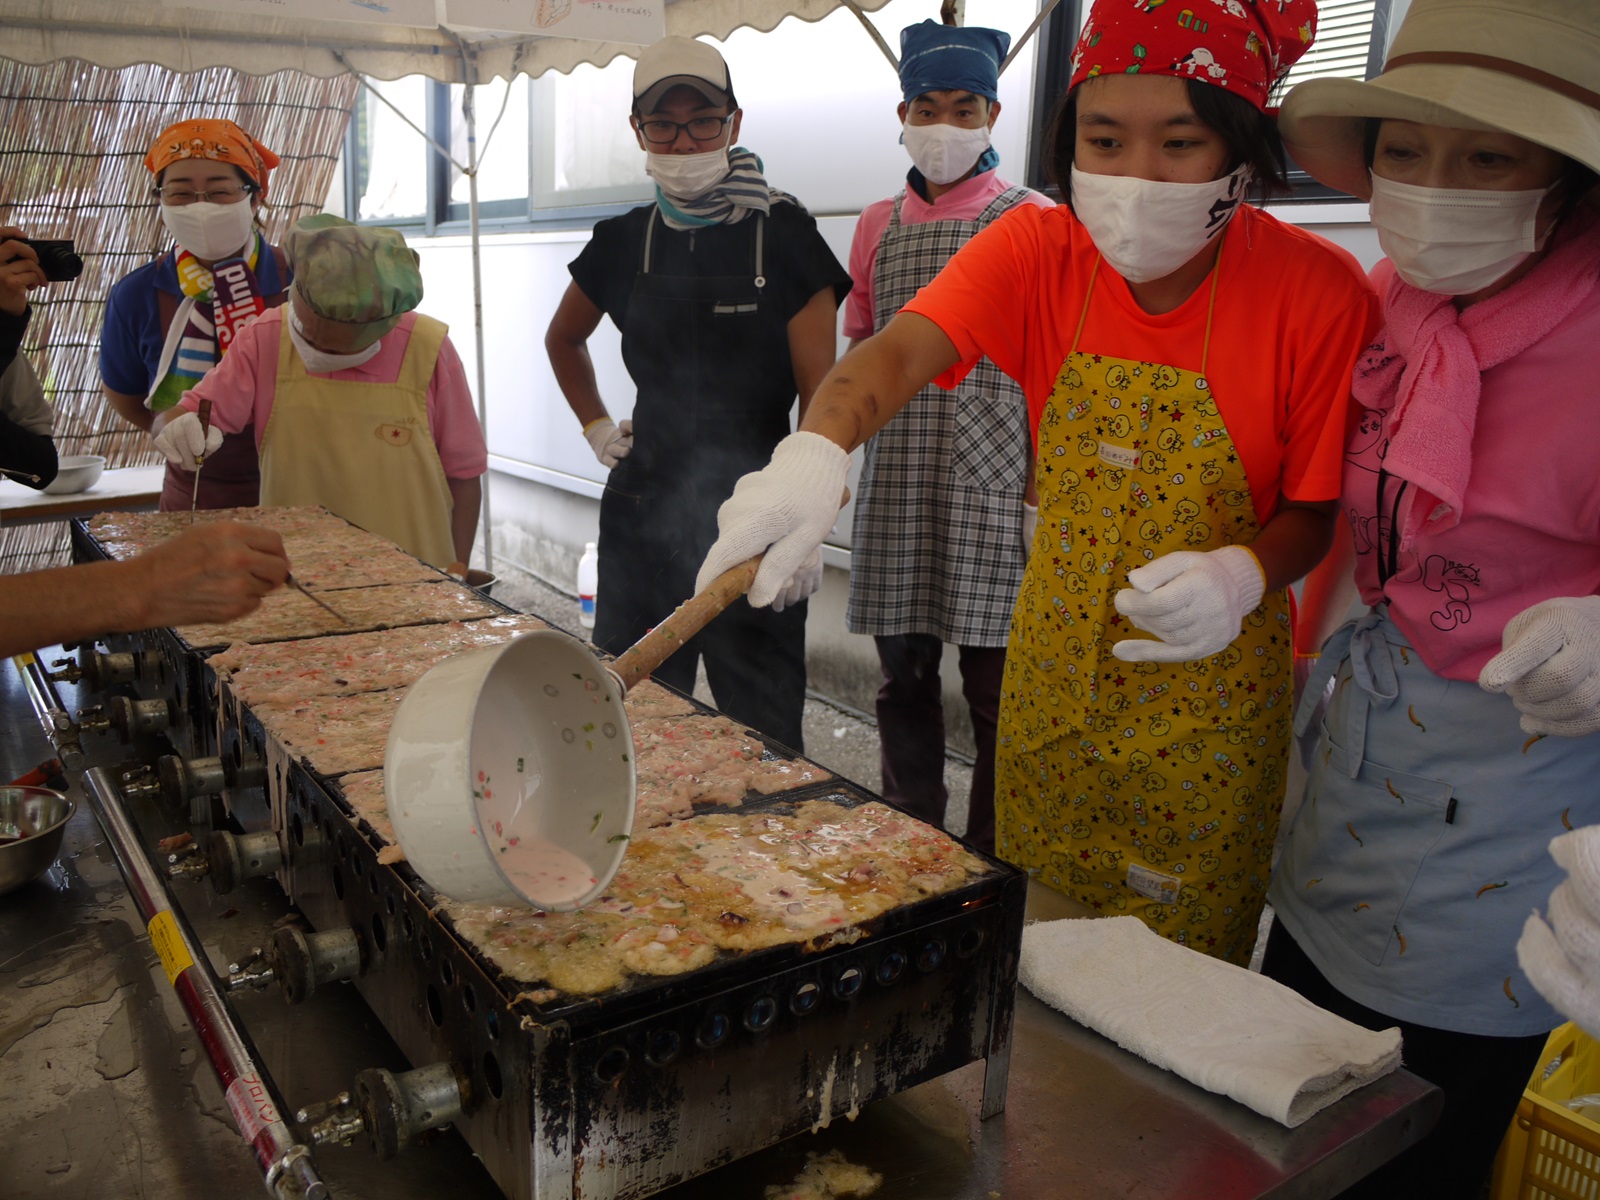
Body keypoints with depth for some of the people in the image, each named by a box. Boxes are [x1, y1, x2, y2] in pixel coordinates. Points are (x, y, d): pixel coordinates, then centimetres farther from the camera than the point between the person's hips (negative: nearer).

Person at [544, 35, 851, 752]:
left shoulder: (782, 234, -4)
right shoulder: (625, 241, 7)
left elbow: (821, 394, -7)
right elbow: (564, 339, 26)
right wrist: (597, 427, 14)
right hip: (643, 514, 4)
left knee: (761, 730, 4)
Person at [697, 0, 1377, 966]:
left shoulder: (1315, 290, -16)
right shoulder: (1038, 252, -10)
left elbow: (1321, 507, -8)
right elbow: (899, 349, -27)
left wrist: (1242, 575, -30)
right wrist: (817, 449, -48)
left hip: (1209, 687, -2)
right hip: (1056, 660, 3)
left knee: (1184, 965, 14)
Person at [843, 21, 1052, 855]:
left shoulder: (1033, 221, 2)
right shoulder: (878, 224, 13)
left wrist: (1042, 477, -4)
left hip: (992, 488, -4)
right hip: (895, 483, 4)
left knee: (993, 689, 1)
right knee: (904, 678, 11)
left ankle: (992, 869, 18)